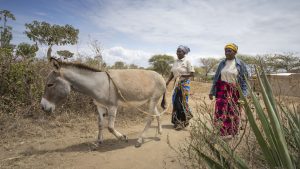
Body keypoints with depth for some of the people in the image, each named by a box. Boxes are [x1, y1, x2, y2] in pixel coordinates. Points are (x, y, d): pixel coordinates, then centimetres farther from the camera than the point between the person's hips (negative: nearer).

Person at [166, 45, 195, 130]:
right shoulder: (176, 62, 11)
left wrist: (182, 76, -18)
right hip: (176, 84, 5)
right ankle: (177, 121, 20)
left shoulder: (187, 61, -6)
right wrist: (167, 82, -2)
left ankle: (182, 122, 12)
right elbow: (172, 74, 10)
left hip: (184, 83, -5)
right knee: (175, 101, 5)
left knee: (182, 101, -3)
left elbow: (192, 74, -9)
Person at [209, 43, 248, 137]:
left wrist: (243, 94, -10)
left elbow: (245, 79, -2)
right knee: (221, 111, -5)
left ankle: (232, 132, 24)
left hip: (234, 91, -2)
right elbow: (216, 78, 10)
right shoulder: (222, 63, 7)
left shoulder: (240, 64, -1)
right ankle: (223, 132, 8)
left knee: (233, 112, 6)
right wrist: (212, 91, 9)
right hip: (222, 90, 2)